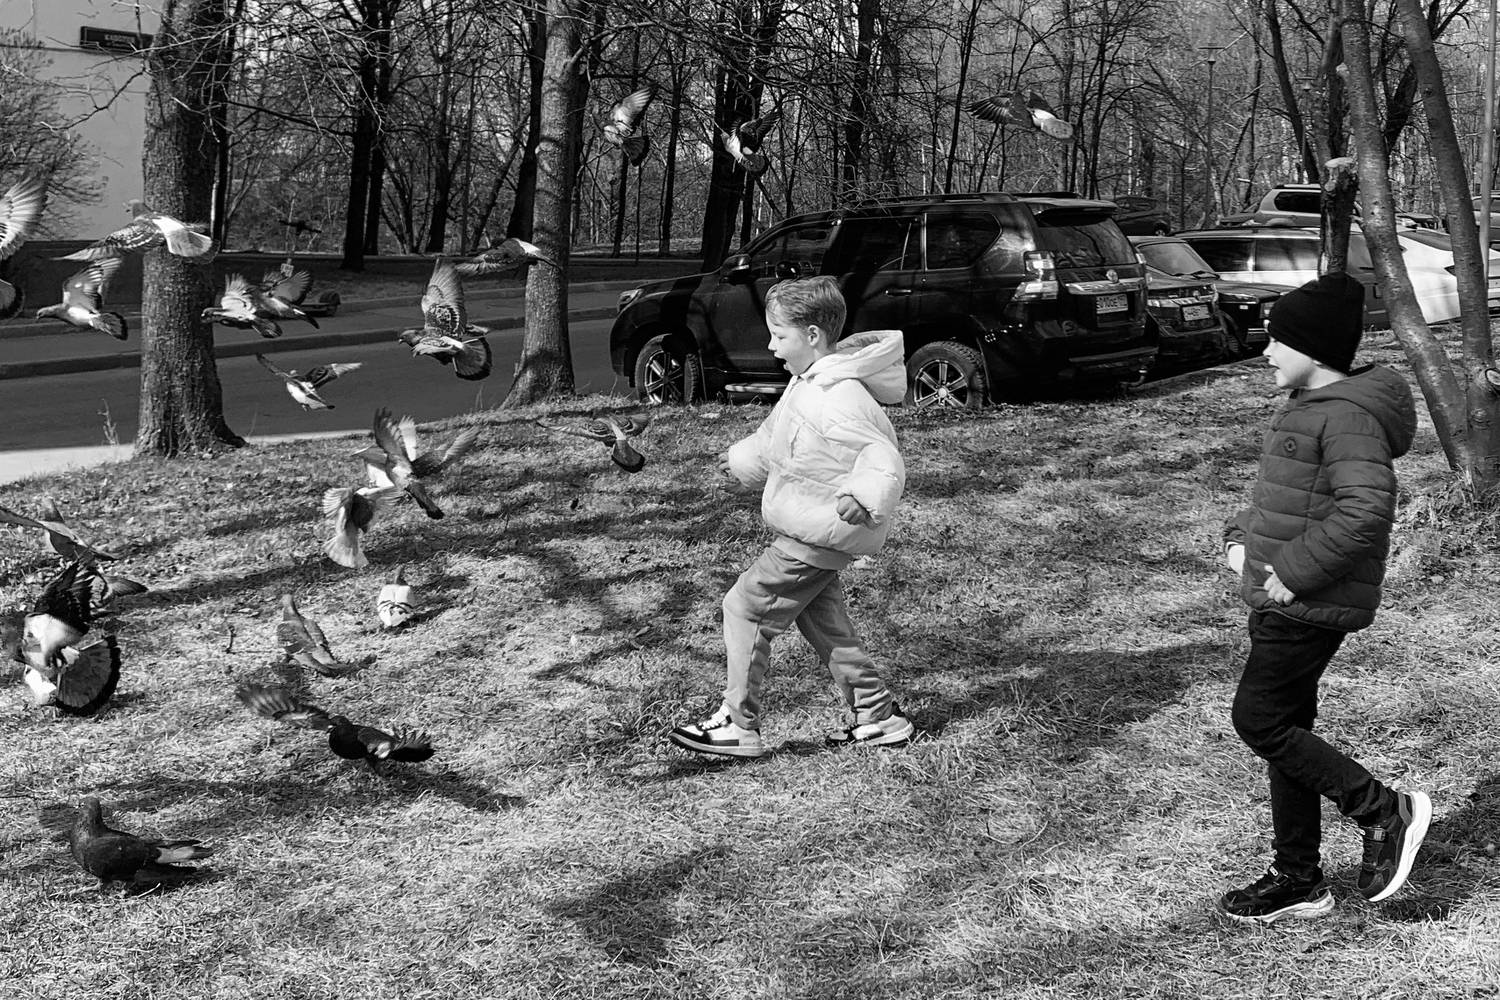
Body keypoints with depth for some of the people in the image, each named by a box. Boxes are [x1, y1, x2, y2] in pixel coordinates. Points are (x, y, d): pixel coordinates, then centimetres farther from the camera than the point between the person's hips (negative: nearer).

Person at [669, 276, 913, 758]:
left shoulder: (839, 400, -26)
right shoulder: (810, 381, 7)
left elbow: (881, 457, -34)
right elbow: (779, 436, 25)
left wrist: (862, 496, -52)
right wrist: (744, 458, 38)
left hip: (818, 537, -10)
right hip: (814, 535, 10)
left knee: (746, 608, -4)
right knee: (822, 621, 17)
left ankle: (738, 726, 4)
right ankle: (877, 715, 25)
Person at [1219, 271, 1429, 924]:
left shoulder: (1348, 416, -17)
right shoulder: (1307, 407, 14)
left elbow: (1367, 507, -29)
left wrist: (1296, 571, -24)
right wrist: (1242, 536, 9)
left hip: (1312, 604, -10)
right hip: (1284, 599, 10)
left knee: (1259, 722, -8)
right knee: (1285, 728, 12)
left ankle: (1385, 812, 4)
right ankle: (1298, 881, 21)